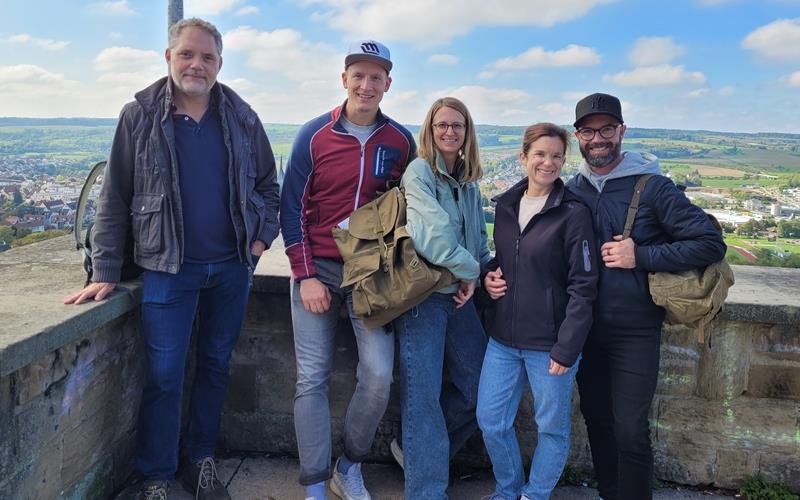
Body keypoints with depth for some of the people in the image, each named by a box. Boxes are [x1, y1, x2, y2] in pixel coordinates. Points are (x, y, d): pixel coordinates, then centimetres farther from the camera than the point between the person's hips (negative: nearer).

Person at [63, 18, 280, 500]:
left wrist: (262, 235, -1)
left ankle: (202, 461, 30)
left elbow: (268, 184, 12)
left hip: (232, 267, 3)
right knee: (164, 375, 1)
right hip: (169, 268, -2)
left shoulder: (242, 117, 3)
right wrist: (106, 272, -5)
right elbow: (116, 198, -2)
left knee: (216, 365, 13)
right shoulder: (141, 116, -3)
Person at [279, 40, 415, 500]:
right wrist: (305, 275, -7)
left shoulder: (401, 141, 3)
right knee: (313, 379, 0)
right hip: (317, 270, -1)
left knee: (379, 375, -7)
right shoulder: (315, 135, -2)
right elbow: (293, 206, -2)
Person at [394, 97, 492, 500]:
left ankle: (421, 451, 32)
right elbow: (432, 238, -21)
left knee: (478, 383, 13)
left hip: (459, 293, 8)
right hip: (423, 294, -7)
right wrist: (470, 271, -9)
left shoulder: (468, 182, 12)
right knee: (423, 395, 0)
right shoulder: (419, 172, -10)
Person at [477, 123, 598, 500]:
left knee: (552, 427, 10)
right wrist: (490, 275, -1)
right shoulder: (505, 205, 7)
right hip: (504, 339, 5)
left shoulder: (573, 213, -10)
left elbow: (583, 287, -12)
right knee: (490, 421, 11)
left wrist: (566, 349, -16)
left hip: (550, 342, -5)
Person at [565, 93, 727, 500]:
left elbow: (710, 243, -12)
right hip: (585, 327, 4)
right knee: (597, 421, 16)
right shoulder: (572, 190, 3)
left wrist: (641, 256, -19)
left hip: (634, 332, -4)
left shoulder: (652, 187, -9)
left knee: (629, 430, 0)